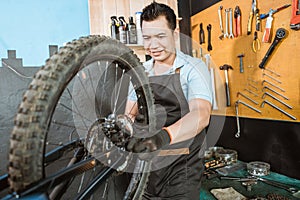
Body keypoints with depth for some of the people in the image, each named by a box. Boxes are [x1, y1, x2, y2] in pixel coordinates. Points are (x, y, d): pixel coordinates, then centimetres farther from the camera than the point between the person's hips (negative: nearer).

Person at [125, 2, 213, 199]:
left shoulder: (193, 68, -10)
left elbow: (201, 114, -25)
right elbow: (129, 113, 6)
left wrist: (163, 136, -42)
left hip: (181, 169, -4)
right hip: (146, 166, 5)